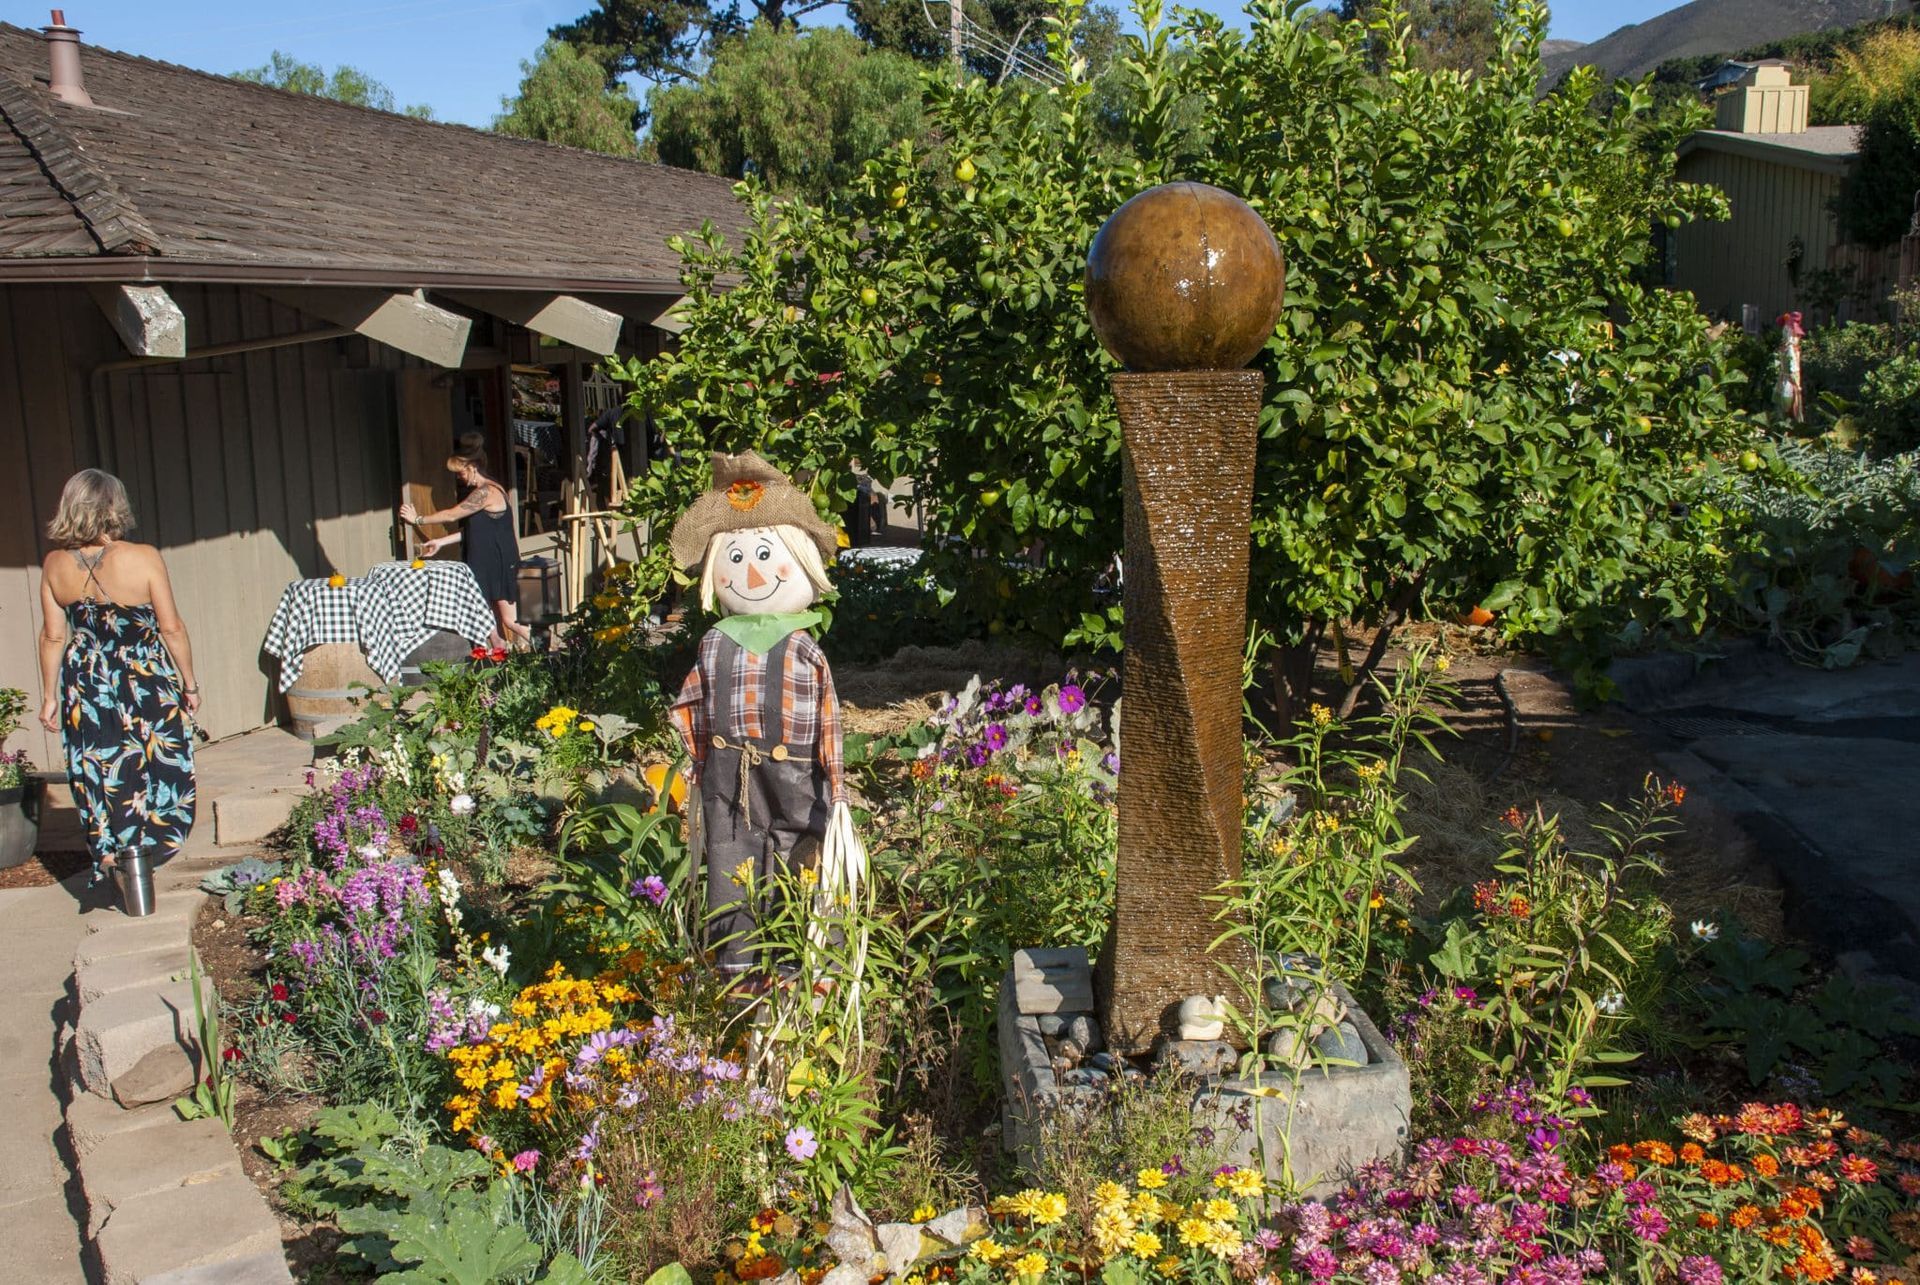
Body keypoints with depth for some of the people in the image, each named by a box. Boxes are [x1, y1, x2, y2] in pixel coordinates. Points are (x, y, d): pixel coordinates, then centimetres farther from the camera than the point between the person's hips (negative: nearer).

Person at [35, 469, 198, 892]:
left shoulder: (54, 565, -3)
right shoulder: (142, 558, -15)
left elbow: (52, 635, 2)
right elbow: (171, 627, -12)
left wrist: (49, 696, 13)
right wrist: (190, 684, -1)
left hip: (85, 686, 3)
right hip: (147, 683, -3)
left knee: (95, 774, 13)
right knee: (157, 769, 12)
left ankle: (108, 861, 16)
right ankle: (141, 853, 9)